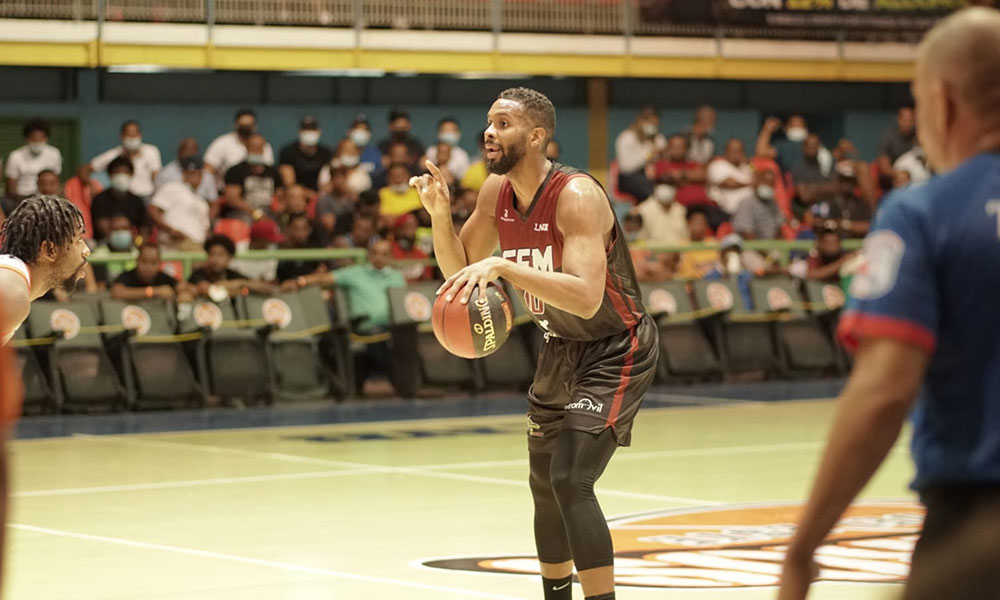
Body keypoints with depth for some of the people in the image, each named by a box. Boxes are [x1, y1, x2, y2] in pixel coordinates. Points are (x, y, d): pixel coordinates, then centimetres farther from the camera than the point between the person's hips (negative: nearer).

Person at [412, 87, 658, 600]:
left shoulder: (576, 197, -28)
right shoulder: (496, 193, -4)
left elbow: (586, 298, -40)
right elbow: (458, 271, 6)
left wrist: (502, 266, -45)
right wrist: (439, 213, -11)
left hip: (615, 350, -9)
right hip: (561, 347, 9)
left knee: (570, 480, -22)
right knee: (544, 484, 17)